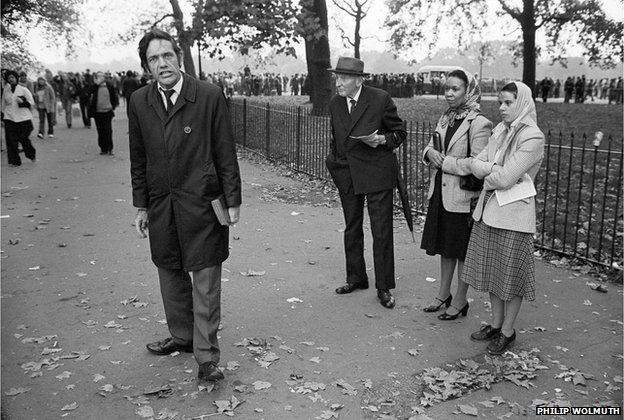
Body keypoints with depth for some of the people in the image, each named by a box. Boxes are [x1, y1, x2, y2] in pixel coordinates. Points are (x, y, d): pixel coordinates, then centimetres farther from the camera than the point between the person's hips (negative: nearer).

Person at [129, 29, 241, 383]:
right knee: (170, 274, 15)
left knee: (205, 279, 0)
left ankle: (207, 355, 10)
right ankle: (182, 336, 34)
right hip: (161, 204, 5)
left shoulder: (210, 96, -7)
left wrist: (233, 201, -5)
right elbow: (138, 158, 11)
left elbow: (226, 152, -5)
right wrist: (141, 205, 10)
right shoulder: (139, 102, 5)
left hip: (202, 202, -4)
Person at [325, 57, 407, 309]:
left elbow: (400, 132, -1)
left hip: (376, 174, -5)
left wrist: (381, 140, -19)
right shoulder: (335, 104, 6)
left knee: (381, 233, -2)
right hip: (346, 175, 6)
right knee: (351, 229, 15)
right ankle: (356, 278, 31)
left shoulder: (380, 99, -11)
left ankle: (384, 288, 9)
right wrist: (334, 160, 8)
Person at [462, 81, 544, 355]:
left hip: (514, 213, -7)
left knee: (511, 277, 6)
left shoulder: (533, 137, -14)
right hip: (489, 209, 7)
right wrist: (497, 169, -15)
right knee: (491, 271, 15)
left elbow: (505, 178, -20)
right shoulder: (500, 130, 9)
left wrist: (487, 170, -3)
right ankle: (496, 324, 31)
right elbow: (475, 164, 2)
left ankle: (507, 331, 22)